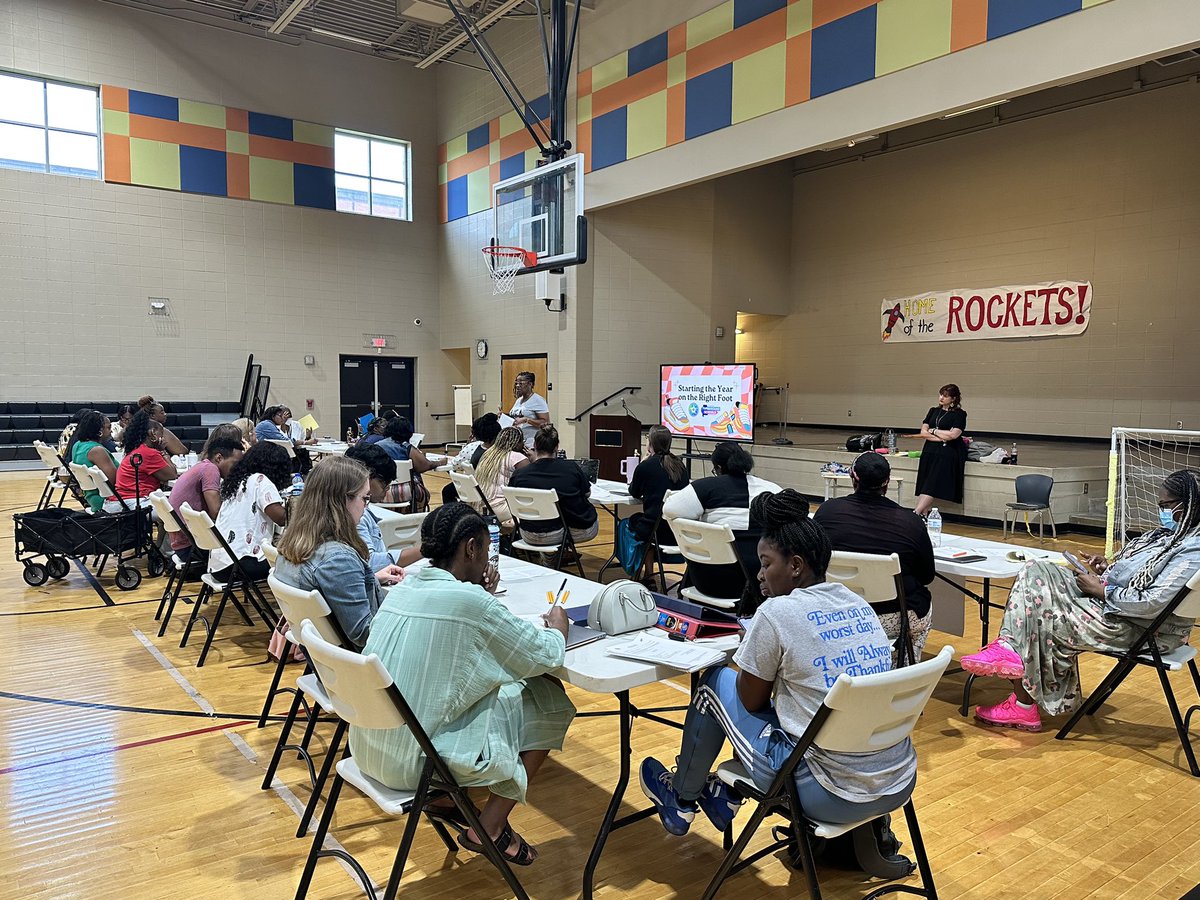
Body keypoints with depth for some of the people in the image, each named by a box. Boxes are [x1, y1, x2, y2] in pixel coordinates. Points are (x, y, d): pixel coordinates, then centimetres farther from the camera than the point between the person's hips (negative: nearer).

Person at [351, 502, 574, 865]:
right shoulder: (469, 600, -20)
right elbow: (545, 656, -9)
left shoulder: (405, 586, 3)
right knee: (548, 702, 4)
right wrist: (558, 628, 11)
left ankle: (442, 796, 20)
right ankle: (489, 829, 11)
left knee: (508, 685, 21)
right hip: (412, 762, -8)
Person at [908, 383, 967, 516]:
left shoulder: (959, 414, 1)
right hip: (930, 452, 5)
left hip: (947, 454, -5)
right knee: (923, 487, -6)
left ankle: (914, 515, -22)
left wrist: (933, 431, 1)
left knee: (931, 487, -15)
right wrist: (942, 438, -7)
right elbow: (923, 433, 6)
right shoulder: (933, 411, 16)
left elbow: (953, 434, -11)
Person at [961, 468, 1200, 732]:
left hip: (1138, 628, -10)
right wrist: (1109, 569, 4)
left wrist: (1101, 590, -16)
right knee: (1038, 571, -6)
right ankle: (1009, 648, -14)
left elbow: (1153, 604, -26)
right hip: (1108, 600, 10)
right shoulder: (1172, 534, 12)